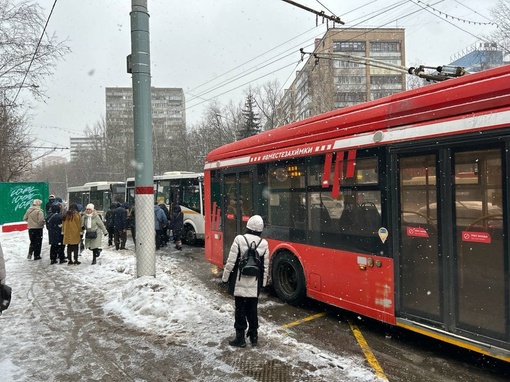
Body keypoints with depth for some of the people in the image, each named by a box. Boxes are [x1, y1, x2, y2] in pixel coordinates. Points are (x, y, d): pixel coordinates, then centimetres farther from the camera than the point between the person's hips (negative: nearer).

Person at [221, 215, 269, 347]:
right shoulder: (264, 243, -3)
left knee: (240, 309, 8)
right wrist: (263, 282, 13)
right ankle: (254, 337, 23)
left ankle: (240, 338, 13)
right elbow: (265, 266, 2)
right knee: (252, 309, 15)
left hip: (240, 282, -3)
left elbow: (231, 262, -11)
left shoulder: (239, 239, -13)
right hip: (255, 283, 3)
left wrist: (225, 278, 1)